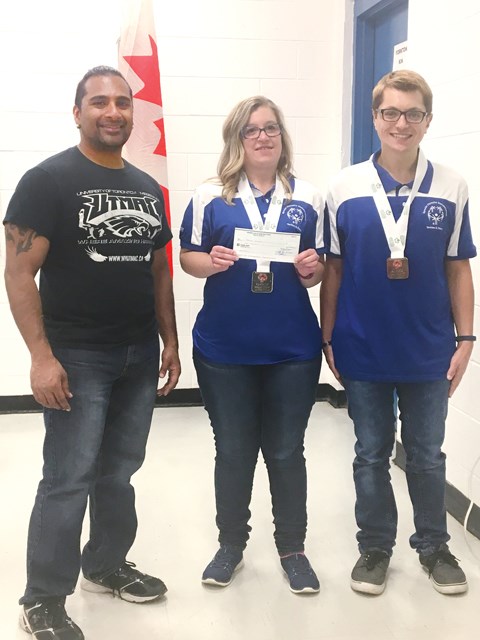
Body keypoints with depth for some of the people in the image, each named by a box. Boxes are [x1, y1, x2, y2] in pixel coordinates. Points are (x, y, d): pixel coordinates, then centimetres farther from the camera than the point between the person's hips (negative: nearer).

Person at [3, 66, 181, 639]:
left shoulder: (147, 188, 12)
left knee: (119, 472, 15)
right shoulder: (48, 179, -8)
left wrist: (169, 340, 12)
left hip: (139, 355, 6)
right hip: (77, 357, -6)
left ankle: (106, 566, 34)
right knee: (69, 479, -2)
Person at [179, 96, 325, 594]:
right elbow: (187, 256, 3)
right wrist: (211, 262, -18)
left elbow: (321, 268, 10)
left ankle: (292, 548, 26)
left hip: (292, 349, 1)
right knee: (232, 452, 12)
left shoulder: (308, 199, 5)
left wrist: (312, 270, -12)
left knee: (286, 453, 10)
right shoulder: (210, 196, 0)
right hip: (224, 348, 0)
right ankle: (231, 545, 29)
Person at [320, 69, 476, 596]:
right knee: (371, 454, 13)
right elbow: (332, 269, 0)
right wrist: (327, 338, -1)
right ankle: (375, 546, 31)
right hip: (363, 350, 0)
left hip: (429, 351, 1)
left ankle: (433, 545, 34)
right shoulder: (345, 188, -4)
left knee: (427, 455, 15)